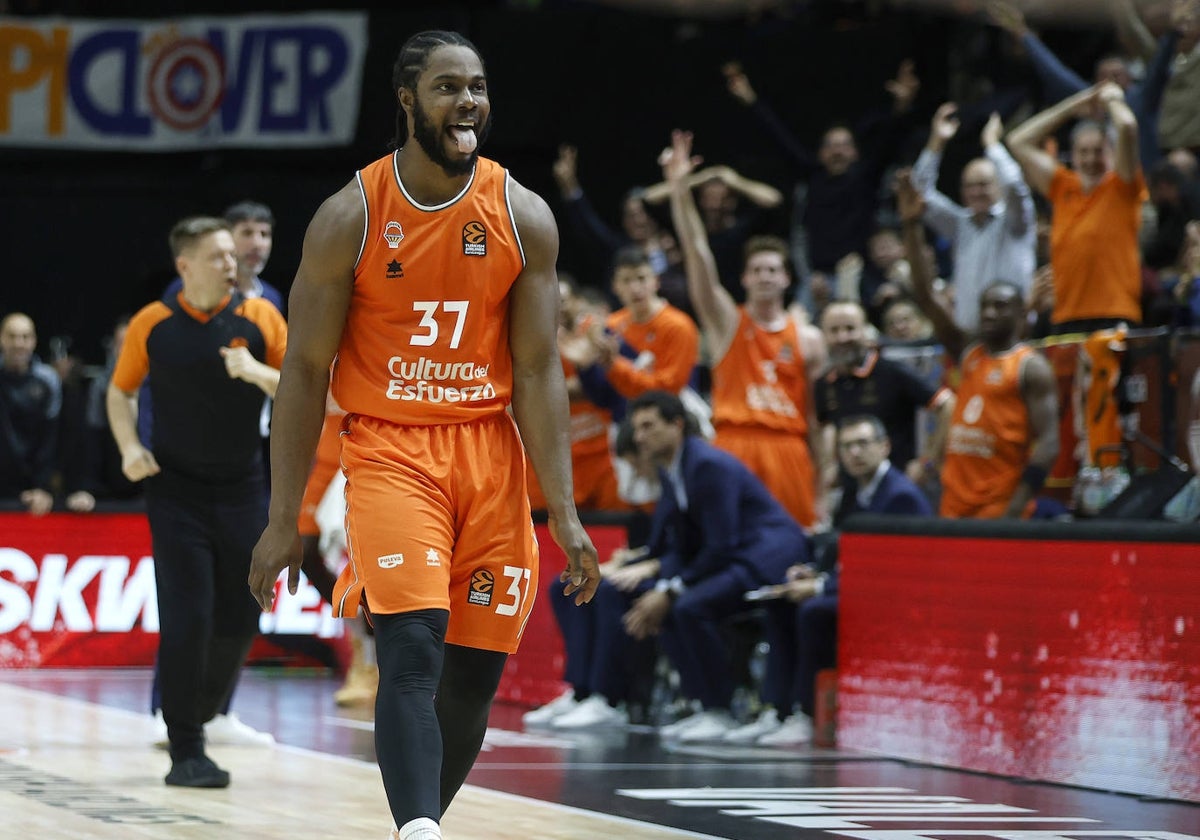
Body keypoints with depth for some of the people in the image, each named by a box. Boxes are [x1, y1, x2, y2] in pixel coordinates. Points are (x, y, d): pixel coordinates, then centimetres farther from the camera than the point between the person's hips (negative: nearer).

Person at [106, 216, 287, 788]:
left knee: (239, 621, 6)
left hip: (243, 489, 2)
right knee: (187, 620, -9)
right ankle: (185, 753, -2)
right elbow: (120, 392, 10)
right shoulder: (152, 324, -3)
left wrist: (258, 373, -21)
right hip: (176, 489, -2)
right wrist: (130, 448, -6)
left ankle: (199, 713, 31)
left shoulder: (260, 318, -2)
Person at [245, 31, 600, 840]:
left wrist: (564, 514, -8)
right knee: (414, 653, -21)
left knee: (474, 681, 4)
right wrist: (283, 521, -4)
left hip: (491, 453, 3)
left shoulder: (524, 217, -1)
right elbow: (306, 374, -2)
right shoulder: (350, 218, -7)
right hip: (389, 448, -3)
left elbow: (537, 373, -1)